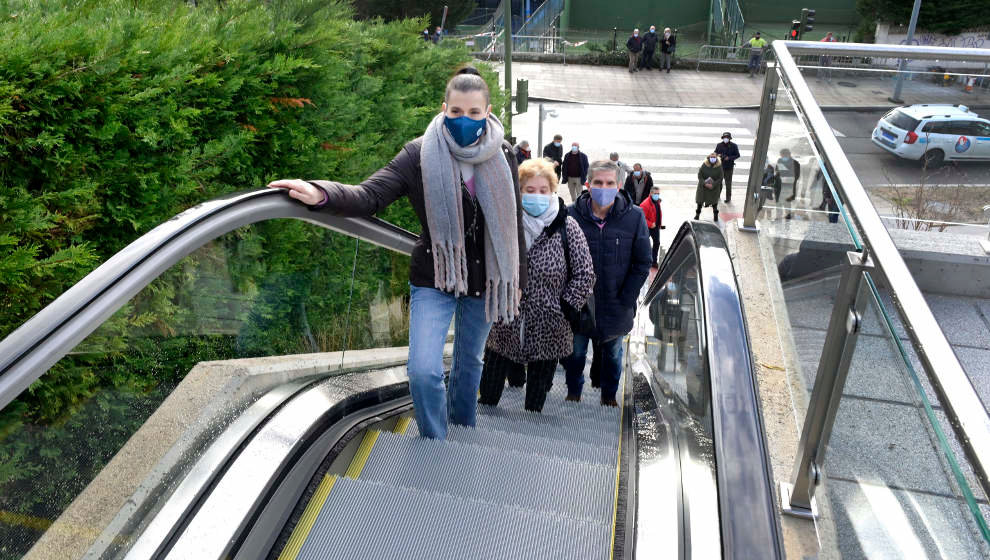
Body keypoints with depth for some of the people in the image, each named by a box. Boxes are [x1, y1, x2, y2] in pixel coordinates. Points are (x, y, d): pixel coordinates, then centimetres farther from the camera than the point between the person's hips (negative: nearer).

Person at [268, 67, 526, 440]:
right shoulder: (421, 153, -10)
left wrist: (517, 282, 10)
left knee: (469, 364, 19)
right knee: (423, 371, -15)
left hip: (483, 281, 3)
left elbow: (514, 224, 8)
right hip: (434, 279, -2)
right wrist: (320, 194, -38)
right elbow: (370, 197, -19)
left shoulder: (502, 157, -1)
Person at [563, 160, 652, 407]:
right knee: (576, 352, 15)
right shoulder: (572, 214, -12)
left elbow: (642, 264, -4)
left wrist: (626, 299, -9)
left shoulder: (634, 217, -11)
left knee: (613, 353, 20)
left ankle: (609, 395, 44)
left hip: (616, 306, 1)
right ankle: (573, 392, 42)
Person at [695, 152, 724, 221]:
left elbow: (720, 178, -10)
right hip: (703, 187, 0)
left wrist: (713, 185, -21)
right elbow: (699, 176, -10)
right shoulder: (704, 165, -14)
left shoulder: (719, 167, -14)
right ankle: (697, 213, 31)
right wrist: (705, 184, -21)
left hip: (714, 188, 0)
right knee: (700, 200, 10)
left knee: (714, 201, 11)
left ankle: (715, 215, 31)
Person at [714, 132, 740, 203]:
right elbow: (715, 153, 9)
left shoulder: (733, 146, -7)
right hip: (720, 166, 3)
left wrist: (729, 158, -20)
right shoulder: (719, 145, -1)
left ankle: (728, 198, 12)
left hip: (729, 167, -3)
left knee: (728, 183, 2)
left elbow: (737, 155, -5)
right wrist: (718, 155, -15)